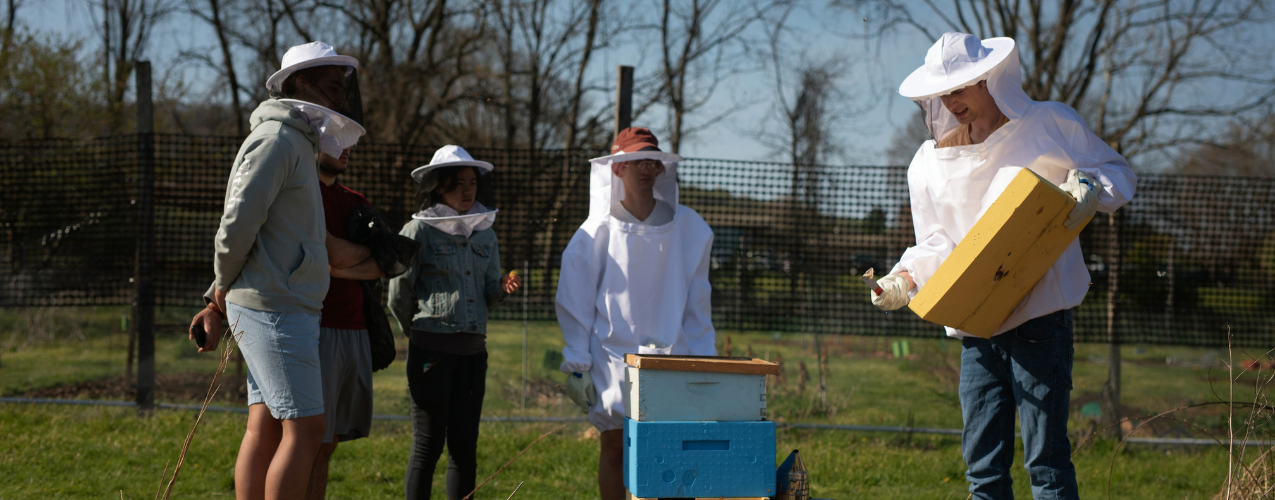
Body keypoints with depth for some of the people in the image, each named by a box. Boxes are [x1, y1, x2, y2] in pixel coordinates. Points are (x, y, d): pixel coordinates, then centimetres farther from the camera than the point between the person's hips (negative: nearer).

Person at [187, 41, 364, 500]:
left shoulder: (296, 145, 21)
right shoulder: (277, 140, -11)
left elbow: (241, 237, 21)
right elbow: (237, 227, -16)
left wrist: (217, 304, 14)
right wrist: (224, 288, 0)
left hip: (281, 310, 10)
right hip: (274, 308, -10)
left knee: (265, 427, 7)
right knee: (305, 428, -11)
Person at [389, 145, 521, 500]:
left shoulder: (485, 233, 13)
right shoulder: (419, 230, -5)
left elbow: (488, 294, 14)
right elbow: (399, 293, -3)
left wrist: (503, 288, -8)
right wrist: (419, 333, 8)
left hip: (473, 350, 5)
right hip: (430, 348, -5)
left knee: (465, 446, 6)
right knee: (429, 444, -3)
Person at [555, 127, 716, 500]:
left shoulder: (687, 227, 5)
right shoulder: (598, 231, 0)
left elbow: (697, 301, 10)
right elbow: (574, 302, 2)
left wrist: (705, 359, 6)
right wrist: (577, 365, -4)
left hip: (671, 354, 1)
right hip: (613, 354, -1)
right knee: (615, 447, 2)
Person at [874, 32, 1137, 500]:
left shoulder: (1050, 125, 3)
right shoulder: (931, 162, 14)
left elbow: (1119, 173, 10)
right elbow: (936, 244, 15)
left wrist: (1090, 189, -12)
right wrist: (904, 278, -4)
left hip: (1039, 315, -5)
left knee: (1046, 458, -9)